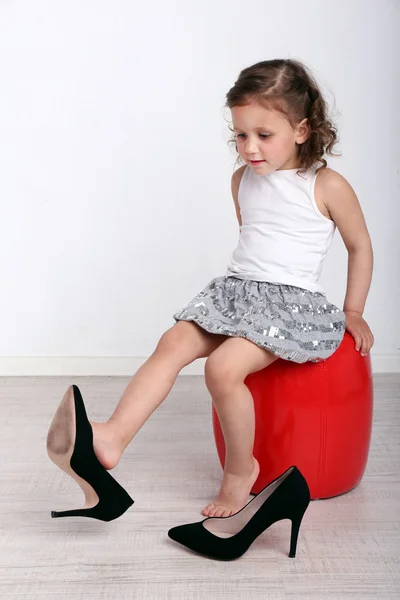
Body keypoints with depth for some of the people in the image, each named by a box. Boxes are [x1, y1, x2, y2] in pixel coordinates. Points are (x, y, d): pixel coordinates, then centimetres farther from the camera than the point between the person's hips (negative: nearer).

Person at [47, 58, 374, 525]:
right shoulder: (243, 179, 12)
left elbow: (360, 246, 7)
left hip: (292, 299, -6)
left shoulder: (327, 186, -5)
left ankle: (240, 468, -5)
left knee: (223, 368, -27)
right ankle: (111, 438, -29)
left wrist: (353, 312, 10)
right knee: (173, 343, -19)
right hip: (235, 288, 6)